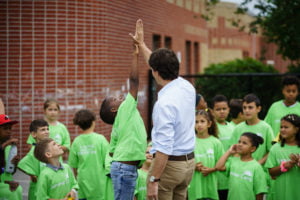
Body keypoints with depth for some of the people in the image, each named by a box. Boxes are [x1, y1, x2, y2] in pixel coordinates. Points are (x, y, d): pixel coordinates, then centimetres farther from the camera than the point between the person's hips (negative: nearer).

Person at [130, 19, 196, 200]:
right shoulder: (188, 88, 2)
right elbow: (163, 68, 21)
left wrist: (154, 180, -21)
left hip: (169, 163, -8)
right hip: (189, 161, 8)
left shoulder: (165, 103, -23)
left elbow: (164, 148, -25)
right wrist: (141, 44, 31)